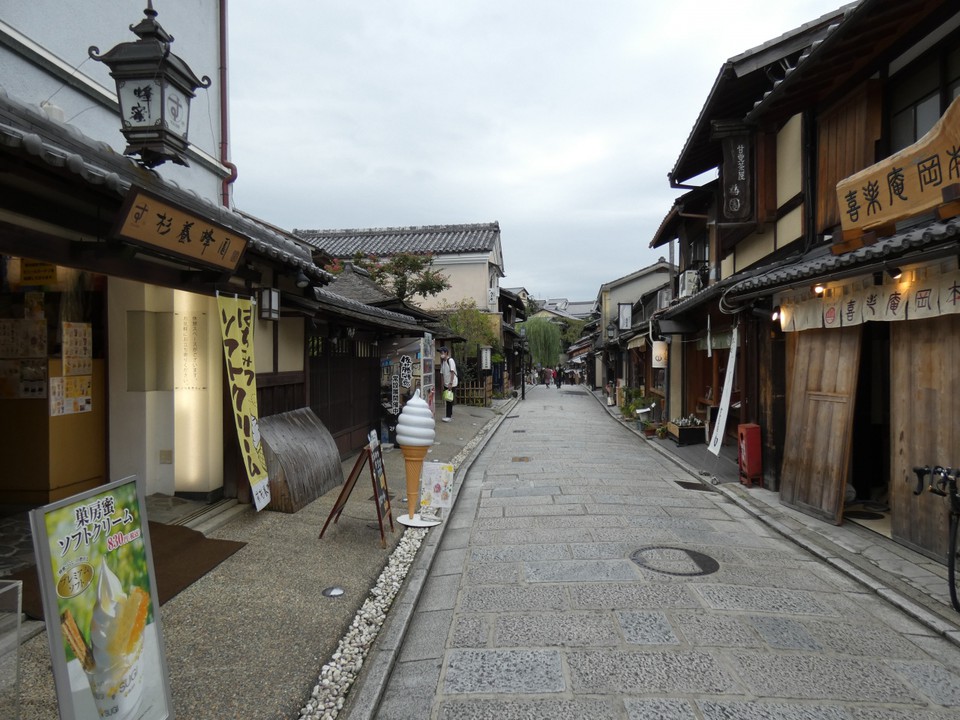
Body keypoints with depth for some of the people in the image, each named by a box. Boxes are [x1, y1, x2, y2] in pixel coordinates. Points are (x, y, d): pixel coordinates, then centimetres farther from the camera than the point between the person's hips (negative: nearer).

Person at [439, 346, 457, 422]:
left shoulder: (450, 360, -14)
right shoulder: (442, 362, 10)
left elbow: (452, 372, -18)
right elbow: (442, 373, 13)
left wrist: (450, 383, -21)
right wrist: (443, 384, 11)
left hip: (451, 384, -8)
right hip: (446, 384, 8)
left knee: (449, 399, -7)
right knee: (448, 399, 12)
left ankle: (449, 416, -5)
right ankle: (450, 414, 21)